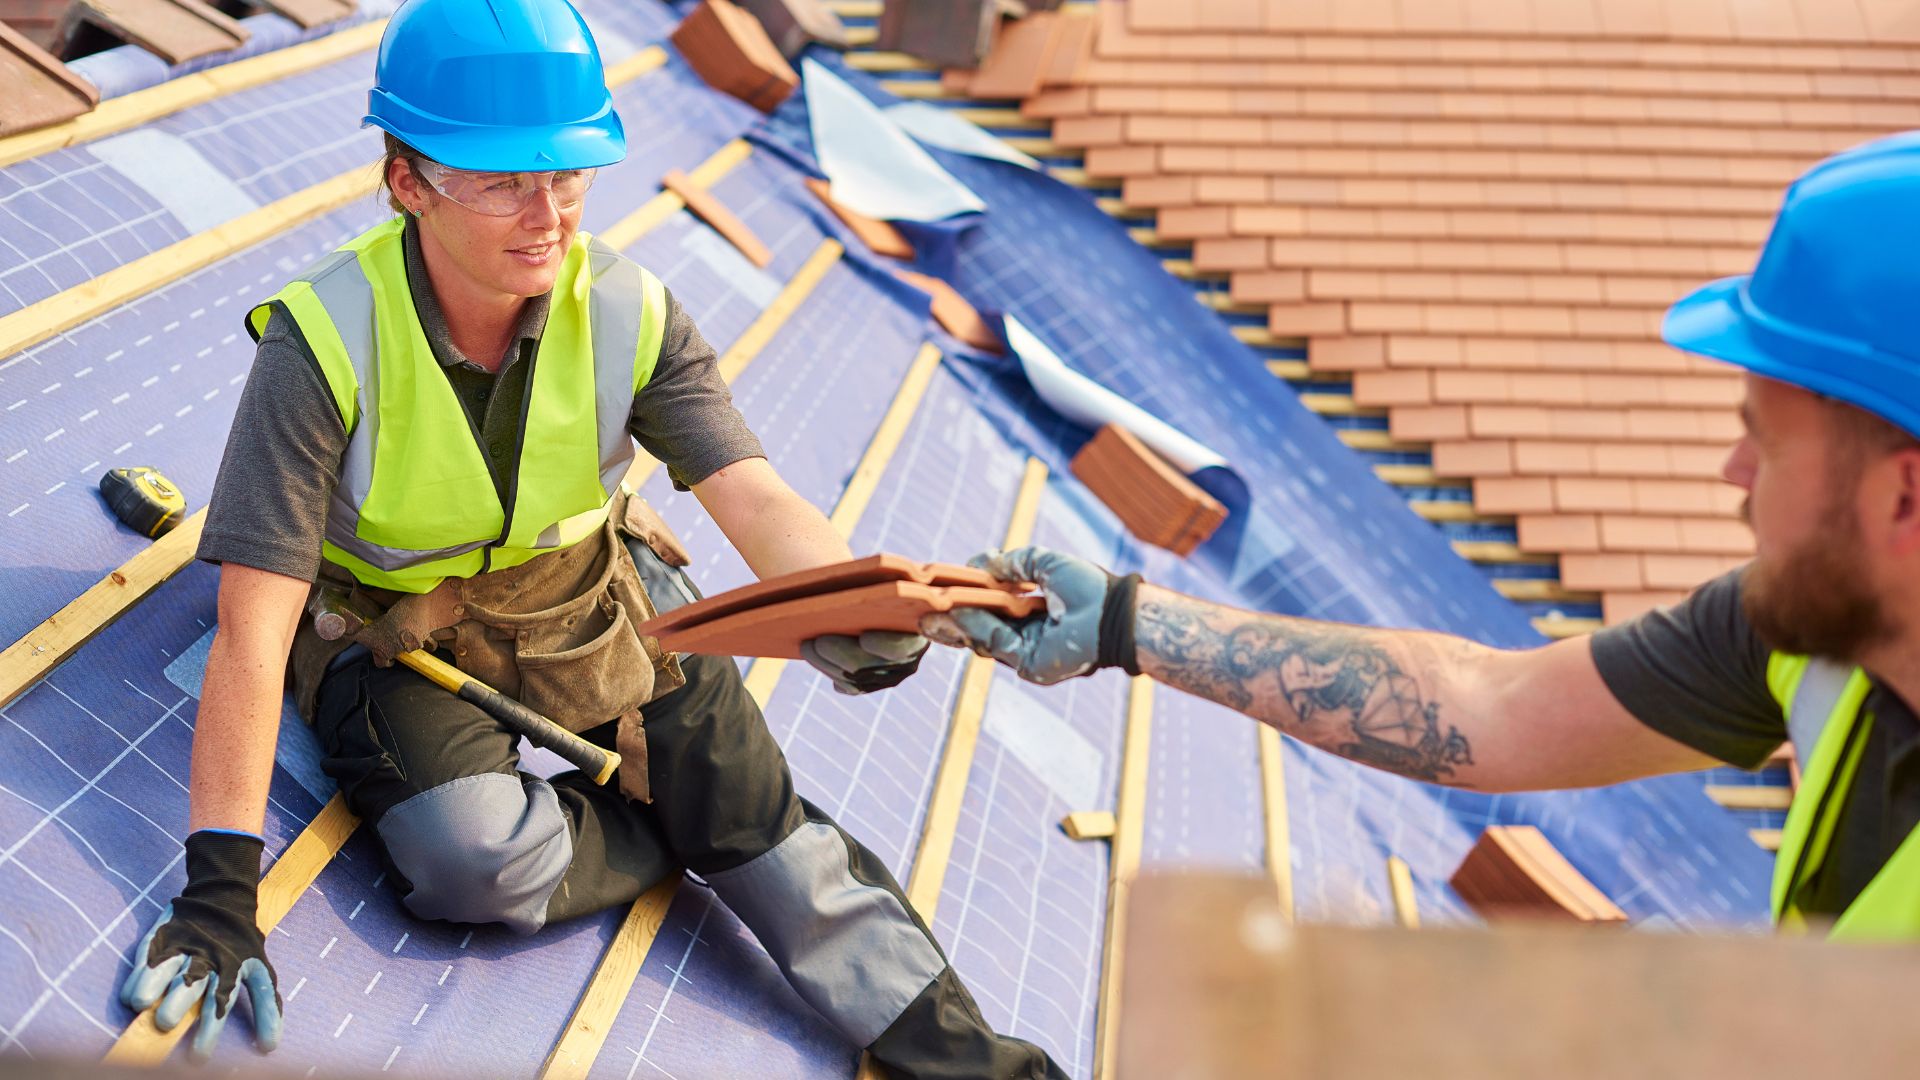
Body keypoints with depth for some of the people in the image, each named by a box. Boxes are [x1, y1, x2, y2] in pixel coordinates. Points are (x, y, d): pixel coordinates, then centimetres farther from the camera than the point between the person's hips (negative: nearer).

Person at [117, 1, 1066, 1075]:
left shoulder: (631, 315, -16)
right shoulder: (324, 349, -27)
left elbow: (755, 498, -23)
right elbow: (253, 633, -29)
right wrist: (219, 886, -35)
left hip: (592, 608, 3)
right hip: (399, 645, -3)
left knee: (770, 826, -5)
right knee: (480, 860, -29)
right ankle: (697, 827, -2)